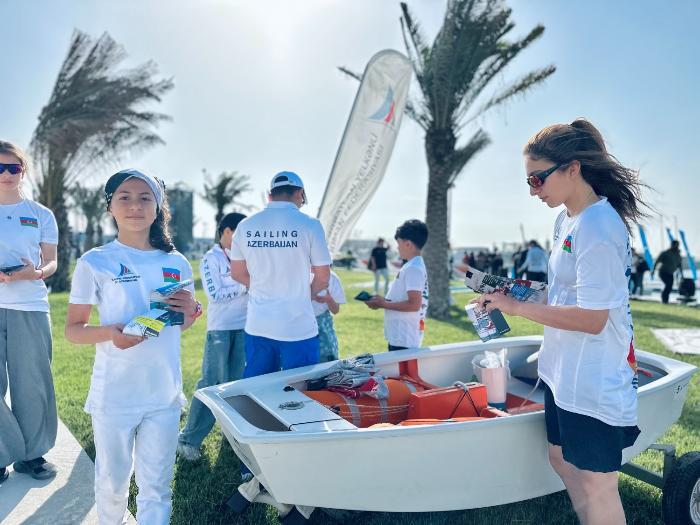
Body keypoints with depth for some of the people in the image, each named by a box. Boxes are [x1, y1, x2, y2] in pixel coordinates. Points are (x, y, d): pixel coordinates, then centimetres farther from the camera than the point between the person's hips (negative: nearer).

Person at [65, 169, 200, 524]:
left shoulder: (176, 264, 4)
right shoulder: (95, 262, -6)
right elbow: (72, 330, -1)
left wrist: (192, 310, -8)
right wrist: (109, 333, -21)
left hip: (165, 392, 2)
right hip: (114, 394, -2)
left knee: (156, 485, 11)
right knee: (112, 481, 13)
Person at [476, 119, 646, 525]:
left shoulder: (597, 227, -22)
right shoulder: (567, 219, 7)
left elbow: (593, 319, -24)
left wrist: (517, 307, -21)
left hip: (595, 381, -10)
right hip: (566, 370, 10)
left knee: (596, 484, 5)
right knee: (563, 459, 21)